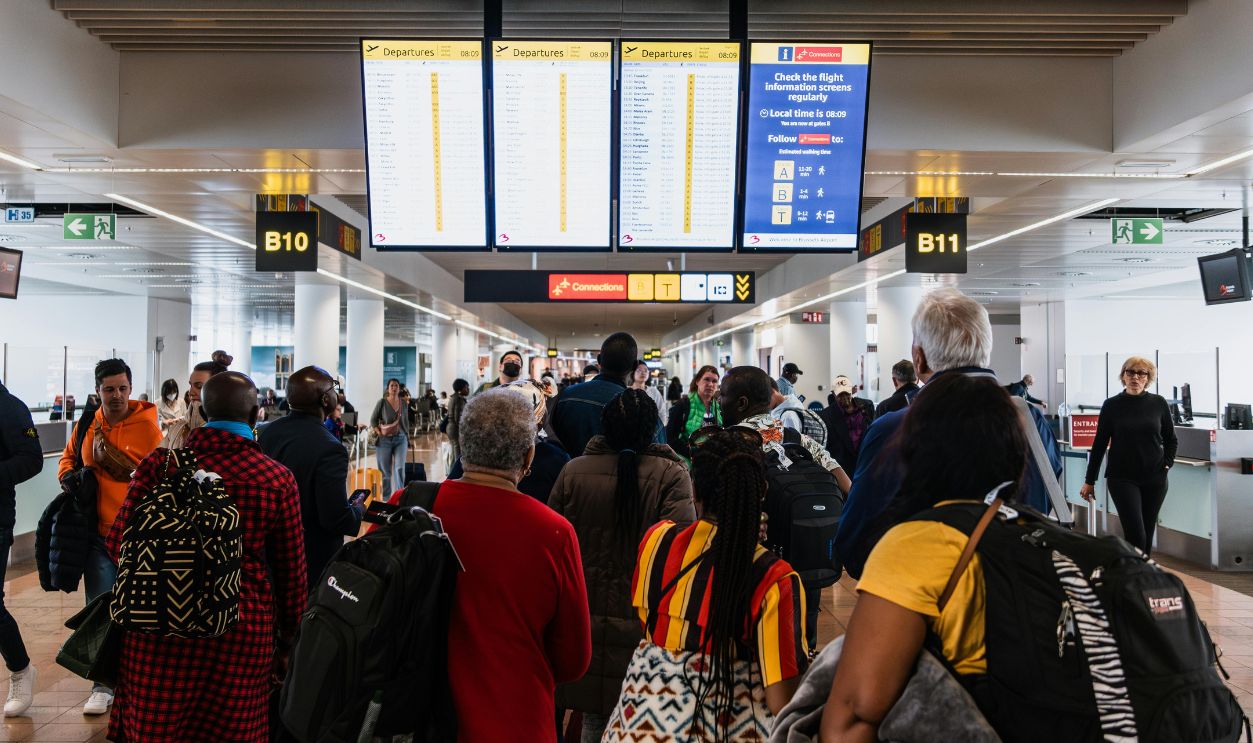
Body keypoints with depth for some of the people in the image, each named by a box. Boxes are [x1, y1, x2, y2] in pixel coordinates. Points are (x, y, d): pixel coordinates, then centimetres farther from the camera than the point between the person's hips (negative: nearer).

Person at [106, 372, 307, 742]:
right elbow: (291, 572, -1)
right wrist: (289, 639, 13)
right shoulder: (278, 479, -7)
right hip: (243, 628, -1)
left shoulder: (161, 462, -6)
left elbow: (120, 543, -1)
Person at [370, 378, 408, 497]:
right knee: (385, 471, 6)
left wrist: (407, 441, 18)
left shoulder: (404, 403, 6)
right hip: (384, 440, -1)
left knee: (399, 468, -12)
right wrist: (378, 431, -14)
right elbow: (373, 419, 3)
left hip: (401, 439, 1)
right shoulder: (382, 402, -3)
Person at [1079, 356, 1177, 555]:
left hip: (1155, 479, 2)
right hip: (1122, 478, -2)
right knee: (1135, 533, -10)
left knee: (1148, 532, 10)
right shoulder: (1112, 405, -1)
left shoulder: (1159, 403, 2)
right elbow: (1099, 444, 3)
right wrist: (1089, 481, 4)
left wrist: (1167, 464, 0)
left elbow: (1171, 440, 14)